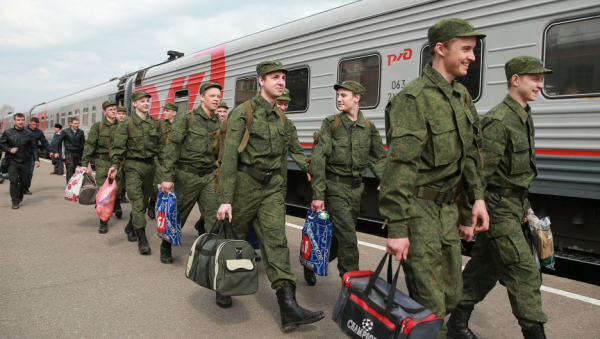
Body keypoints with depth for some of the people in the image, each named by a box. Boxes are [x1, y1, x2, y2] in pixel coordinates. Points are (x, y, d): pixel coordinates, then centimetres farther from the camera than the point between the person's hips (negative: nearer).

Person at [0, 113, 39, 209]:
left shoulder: (29, 133, 4)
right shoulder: (8, 133, 0)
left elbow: (34, 147, 7)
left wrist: (36, 159, -1)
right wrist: (9, 150, -13)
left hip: (25, 162, 2)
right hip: (12, 162, -2)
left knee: (25, 181, 9)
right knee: (13, 181, -8)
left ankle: (20, 196, 37)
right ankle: (15, 202, 3)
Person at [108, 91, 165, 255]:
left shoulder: (155, 123, 9)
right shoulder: (127, 124, -3)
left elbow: (161, 146, 13)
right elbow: (118, 146, -7)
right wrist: (115, 165, -21)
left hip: (150, 165, 5)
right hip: (133, 166, -5)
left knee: (145, 200, 13)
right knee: (137, 201, -9)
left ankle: (131, 227, 36)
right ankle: (142, 239, -8)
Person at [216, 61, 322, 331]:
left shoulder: (281, 118, 11)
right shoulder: (243, 112, -9)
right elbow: (229, 157, -15)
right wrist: (225, 199, -21)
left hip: (272, 186, 5)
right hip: (245, 184, -4)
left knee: (276, 241, -5)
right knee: (233, 238, 11)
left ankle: (288, 309, -9)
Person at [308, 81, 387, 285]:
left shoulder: (369, 128, 7)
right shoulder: (331, 123, -3)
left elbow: (379, 160, 8)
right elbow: (319, 159, -9)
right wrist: (318, 194, -16)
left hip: (356, 189, 5)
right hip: (335, 186, -4)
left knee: (338, 236, 14)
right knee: (348, 237, -11)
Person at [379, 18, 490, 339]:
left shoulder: (461, 96, 11)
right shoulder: (413, 98, -16)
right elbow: (399, 166, -21)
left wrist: (477, 197, 11)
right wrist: (397, 228, -24)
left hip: (447, 207, 8)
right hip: (418, 206, -8)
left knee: (451, 294, 16)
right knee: (430, 303, -2)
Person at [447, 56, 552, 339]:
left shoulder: (524, 118, 14)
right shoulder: (498, 121, -17)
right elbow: (479, 172, -22)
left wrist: (524, 204, 24)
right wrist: (468, 217, -23)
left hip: (511, 206, 10)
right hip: (498, 208, -10)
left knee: (485, 268, 15)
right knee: (524, 272, -4)